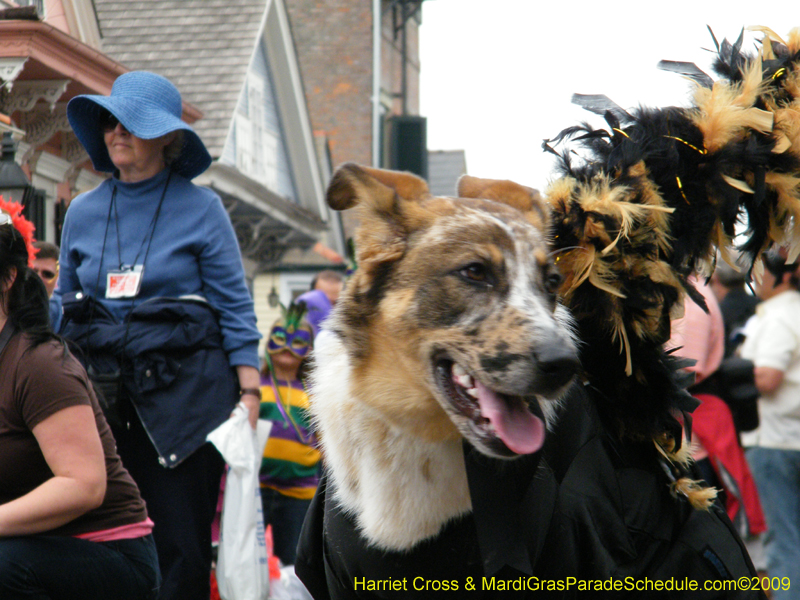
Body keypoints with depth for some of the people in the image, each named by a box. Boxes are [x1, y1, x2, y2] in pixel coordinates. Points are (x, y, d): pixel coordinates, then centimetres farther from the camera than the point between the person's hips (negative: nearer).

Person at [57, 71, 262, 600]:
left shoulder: (201, 208, 1)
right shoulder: (83, 212, 12)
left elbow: (235, 307, -1)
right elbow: (64, 307, 18)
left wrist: (250, 392, -8)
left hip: (184, 394, -4)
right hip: (102, 393, 4)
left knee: (181, 548, -4)